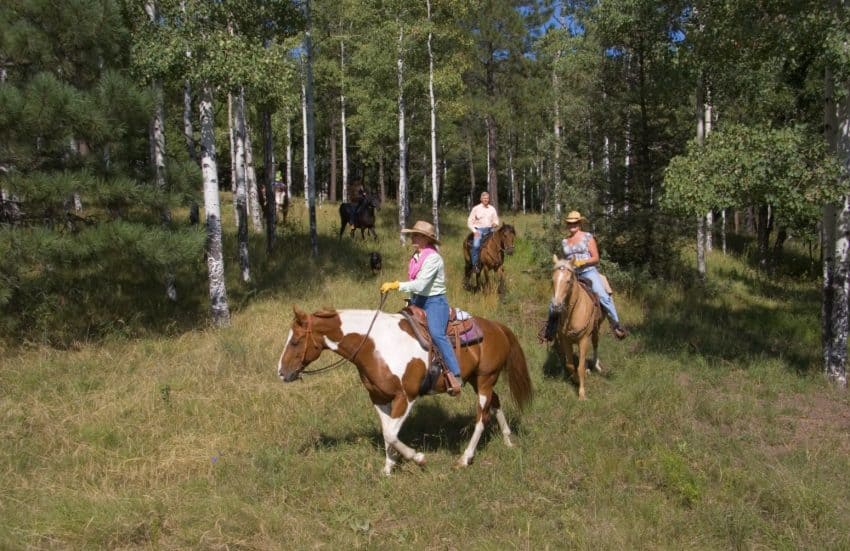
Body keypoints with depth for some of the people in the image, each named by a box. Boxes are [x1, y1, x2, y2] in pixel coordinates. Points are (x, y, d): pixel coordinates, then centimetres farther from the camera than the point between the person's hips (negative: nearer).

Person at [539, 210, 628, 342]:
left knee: (604, 297, -24)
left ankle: (616, 325, -13)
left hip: (589, 272, -4)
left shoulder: (588, 237, 1)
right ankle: (550, 327, 14)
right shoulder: (565, 242, 14)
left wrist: (582, 262, -18)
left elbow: (596, 258, -3)